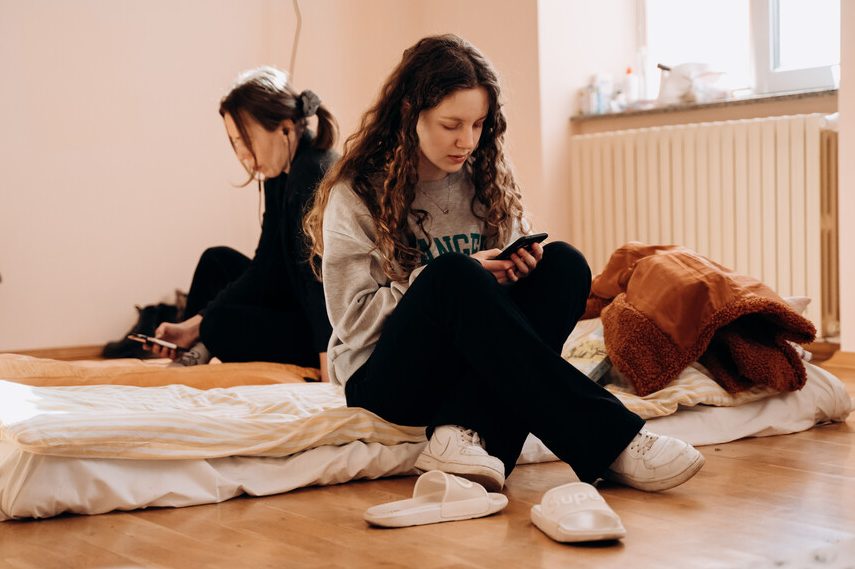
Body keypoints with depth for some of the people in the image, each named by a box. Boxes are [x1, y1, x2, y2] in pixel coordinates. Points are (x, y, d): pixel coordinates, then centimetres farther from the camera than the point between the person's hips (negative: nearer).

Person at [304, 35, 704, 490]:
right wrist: (464, 277, -21)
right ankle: (610, 441, -37)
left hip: (472, 364, 5)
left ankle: (466, 431, -35)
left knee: (563, 265, -20)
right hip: (384, 380, -4)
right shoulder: (357, 192, -6)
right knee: (453, 276, -35)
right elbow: (353, 317, -12)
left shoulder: (485, 178, 8)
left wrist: (518, 266, -14)